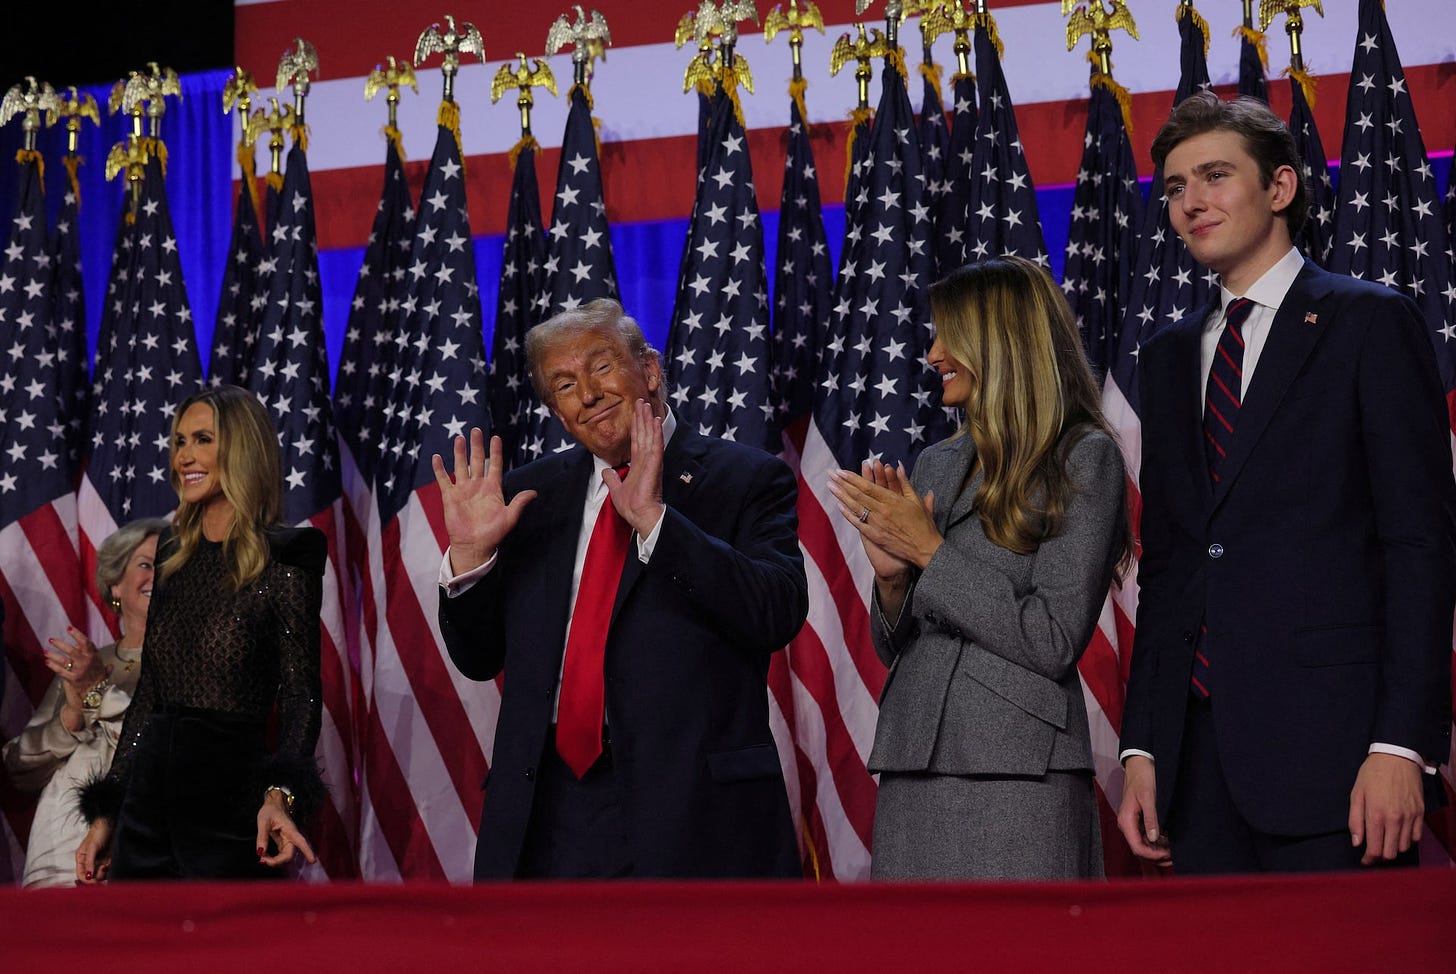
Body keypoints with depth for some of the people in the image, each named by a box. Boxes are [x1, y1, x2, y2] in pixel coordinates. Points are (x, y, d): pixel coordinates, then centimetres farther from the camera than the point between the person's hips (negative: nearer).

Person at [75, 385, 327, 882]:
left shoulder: (282, 562, -7)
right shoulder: (171, 555, 12)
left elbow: (301, 696, -11)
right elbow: (147, 694, 16)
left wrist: (281, 795, -27)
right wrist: (104, 813, 14)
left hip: (229, 808, -6)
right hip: (147, 801, 6)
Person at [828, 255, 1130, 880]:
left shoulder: (1083, 458, -4)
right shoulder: (938, 464, 15)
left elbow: (1053, 642, -13)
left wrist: (931, 552, -9)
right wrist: (892, 575, -2)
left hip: (1016, 776, -6)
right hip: (912, 773, 6)